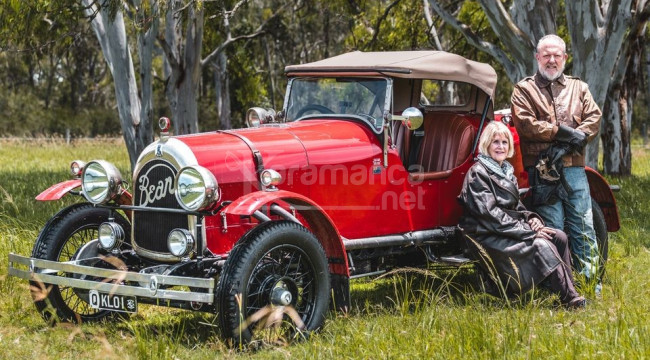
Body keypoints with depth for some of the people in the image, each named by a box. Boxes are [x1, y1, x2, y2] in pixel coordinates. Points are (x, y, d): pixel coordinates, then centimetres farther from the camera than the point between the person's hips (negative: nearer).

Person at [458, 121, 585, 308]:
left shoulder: (506, 170, 17)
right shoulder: (477, 173, -11)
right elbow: (490, 215, -18)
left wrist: (531, 218, -3)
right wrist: (528, 231, -19)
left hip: (510, 228, 9)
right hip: (488, 238, -9)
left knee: (559, 236, -9)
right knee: (541, 244, -25)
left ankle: (569, 290, -13)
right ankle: (570, 299, -22)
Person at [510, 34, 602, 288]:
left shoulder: (578, 87, 20)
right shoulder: (524, 90, 8)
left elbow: (594, 118, 8)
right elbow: (525, 124, -6)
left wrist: (575, 137, -11)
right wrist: (561, 131, -10)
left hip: (574, 169, 3)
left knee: (584, 226, 0)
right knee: (552, 229, -3)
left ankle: (592, 283, 3)